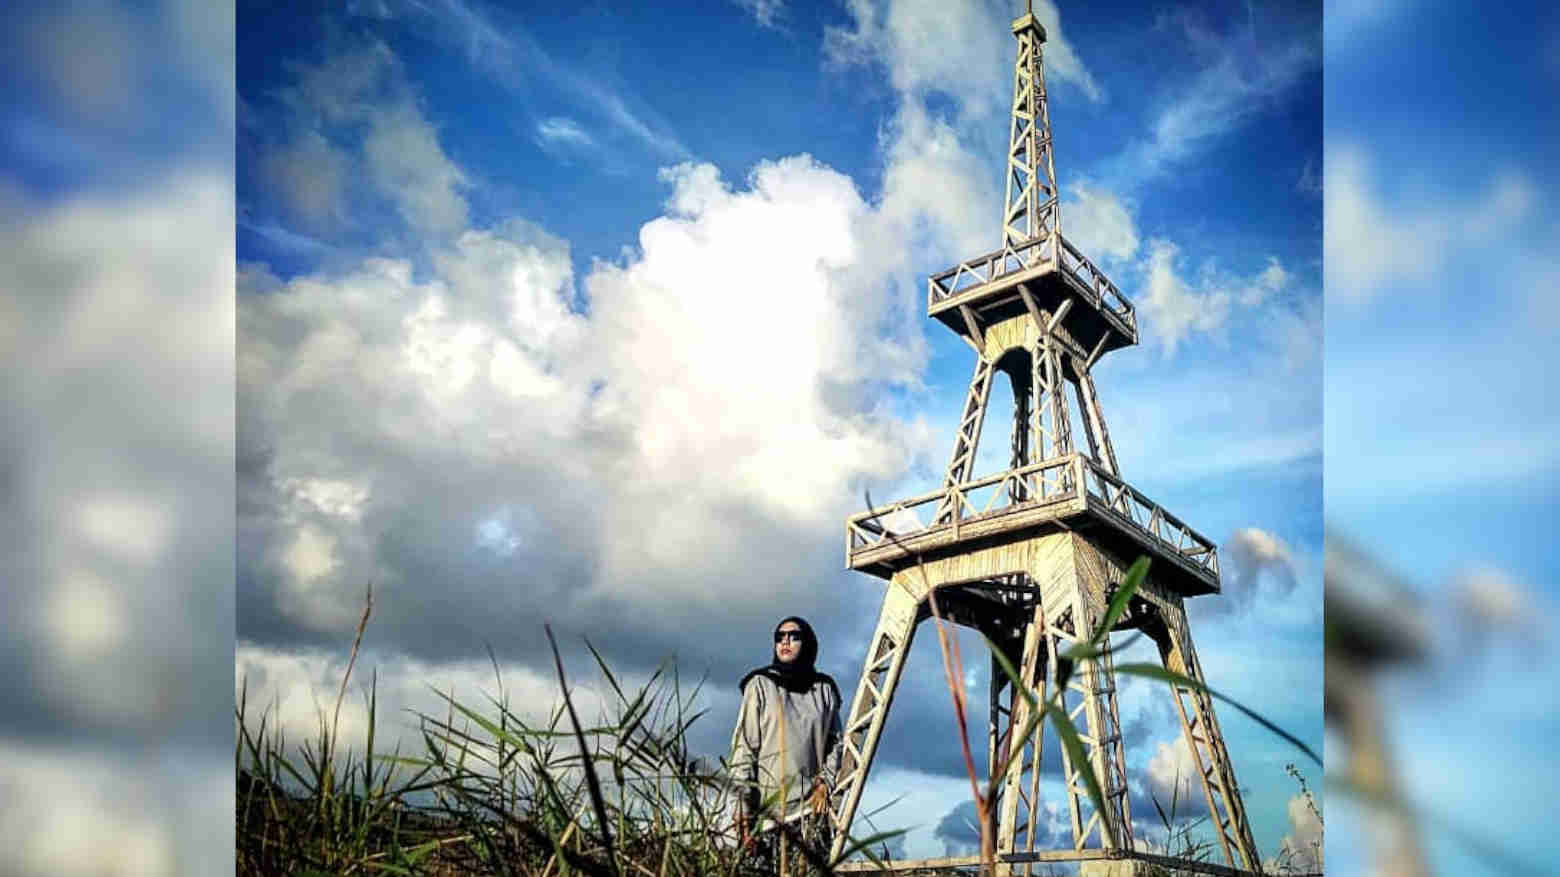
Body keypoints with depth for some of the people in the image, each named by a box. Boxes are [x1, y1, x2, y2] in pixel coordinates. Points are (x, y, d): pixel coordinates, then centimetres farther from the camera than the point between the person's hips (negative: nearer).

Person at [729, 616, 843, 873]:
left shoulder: (824, 689, 14)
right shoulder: (761, 685, 6)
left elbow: (834, 741, 20)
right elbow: (744, 745, 1)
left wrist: (826, 782, 3)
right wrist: (744, 803, -7)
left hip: (811, 804, 2)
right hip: (768, 805, -2)